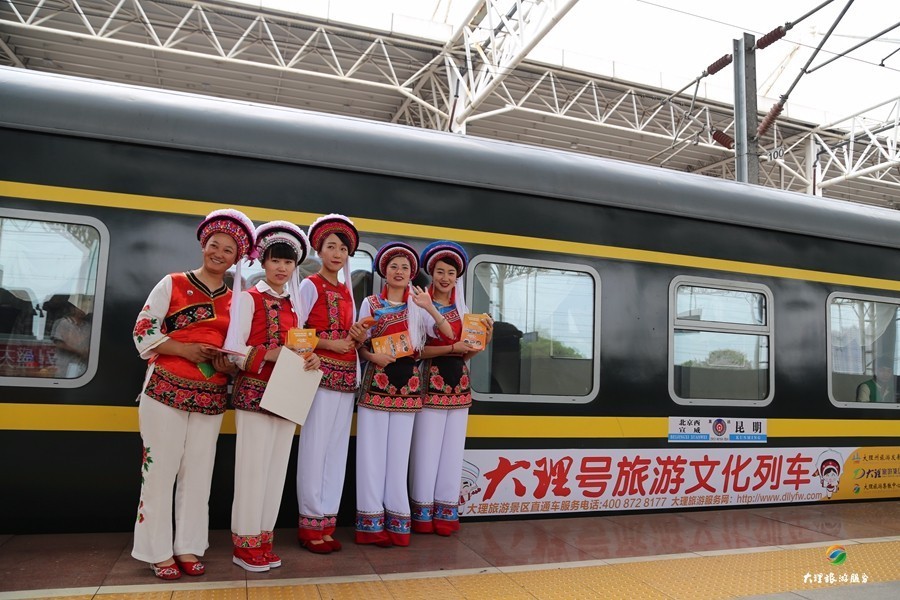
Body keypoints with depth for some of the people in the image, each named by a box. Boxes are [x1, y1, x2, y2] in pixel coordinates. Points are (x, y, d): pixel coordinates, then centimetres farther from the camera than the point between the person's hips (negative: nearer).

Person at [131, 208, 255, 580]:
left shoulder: (235, 300, 11)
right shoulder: (173, 284, 1)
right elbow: (143, 331, -3)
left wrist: (230, 364, -7)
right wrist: (185, 349, -15)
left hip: (211, 398, 4)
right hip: (166, 391, -3)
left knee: (198, 474, 7)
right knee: (160, 470, 0)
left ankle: (188, 548, 19)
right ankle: (158, 552, 13)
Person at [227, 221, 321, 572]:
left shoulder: (293, 305, 16)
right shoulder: (250, 298, -2)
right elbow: (234, 350, -8)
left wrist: (310, 359, -5)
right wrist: (269, 356, -22)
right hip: (255, 392, -6)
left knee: (276, 467, 8)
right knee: (253, 466, -3)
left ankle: (264, 540, 18)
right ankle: (246, 544, 9)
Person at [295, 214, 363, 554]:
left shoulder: (347, 291, 16)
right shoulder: (310, 286, -2)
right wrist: (331, 344, -15)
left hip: (347, 375, 6)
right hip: (320, 373, -6)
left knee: (337, 448, 6)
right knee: (315, 447, -5)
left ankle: (327, 523, 14)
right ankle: (311, 524, 6)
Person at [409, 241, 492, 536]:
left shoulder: (462, 310, 14)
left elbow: (466, 353, 13)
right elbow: (416, 349, -13)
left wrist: (486, 335, -2)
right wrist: (452, 348, -19)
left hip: (459, 385, 5)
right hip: (430, 383, -5)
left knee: (453, 447, 7)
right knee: (426, 448, -2)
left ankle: (446, 511, 15)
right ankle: (423, 512, 10)